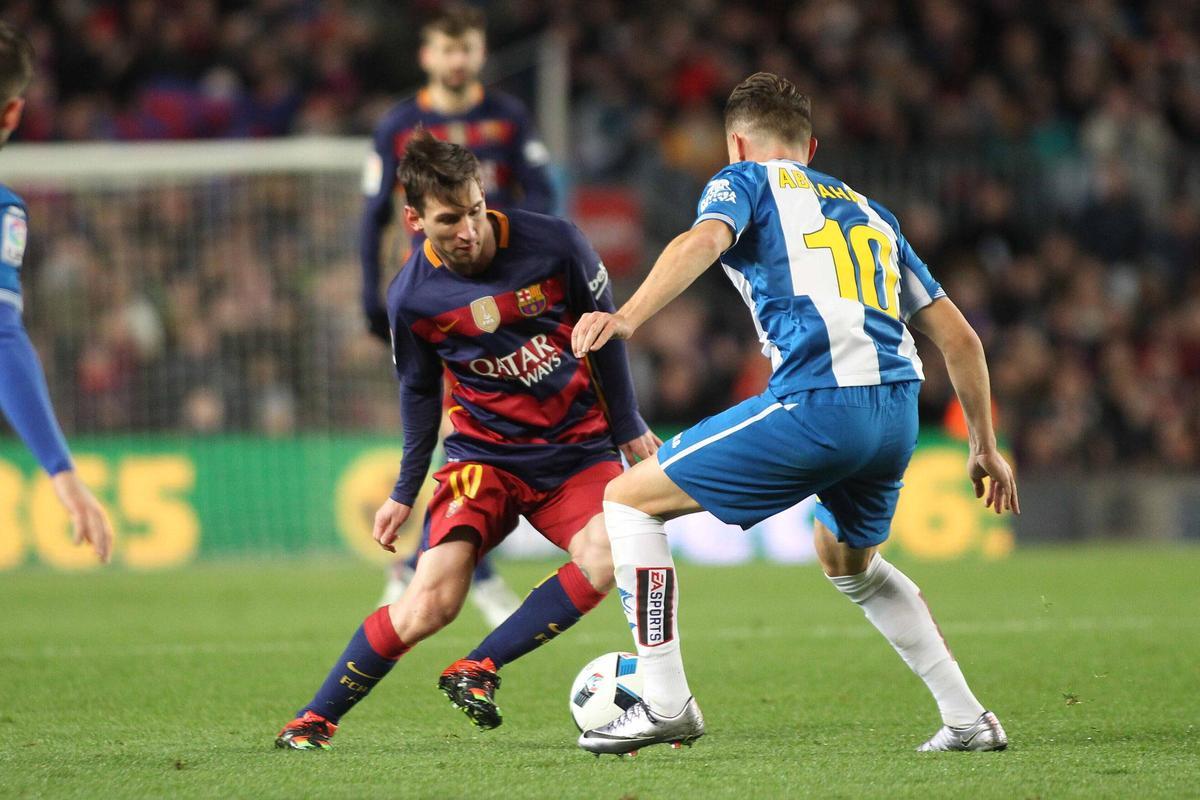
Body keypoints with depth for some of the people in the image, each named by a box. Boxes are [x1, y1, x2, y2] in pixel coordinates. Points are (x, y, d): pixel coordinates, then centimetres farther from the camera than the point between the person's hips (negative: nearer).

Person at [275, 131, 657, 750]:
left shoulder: (553, 244, -13)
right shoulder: (411, 297, -11)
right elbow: (419, 391, 8)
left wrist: (629, 429, 11)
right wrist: (404, 492, 15)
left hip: (578, 445, 1)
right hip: (483, 453, -1)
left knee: (606, 557, -28)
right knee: (433, 599, -18)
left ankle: (479, 669, -15)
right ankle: (316, 719, -3)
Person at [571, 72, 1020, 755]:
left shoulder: (747, 181, 14)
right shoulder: (869, 212, 31)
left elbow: (705, 240, -11)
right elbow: (958, 336, 28)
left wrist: (629, 316, -27)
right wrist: (986, 448, 35)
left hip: (816, 400, -7)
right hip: (898, 411, 7)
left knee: (631, 500, 7)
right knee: (849, 562, 34)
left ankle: (667, 705, 1)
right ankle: (968, 719, 28)